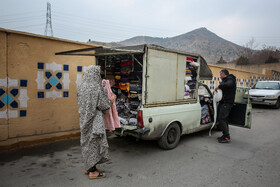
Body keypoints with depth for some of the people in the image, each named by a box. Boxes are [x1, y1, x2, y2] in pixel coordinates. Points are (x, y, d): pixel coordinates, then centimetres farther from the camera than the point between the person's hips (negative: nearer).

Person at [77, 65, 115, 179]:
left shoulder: (81, 86, 3)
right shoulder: (96, 87, -18)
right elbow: (103, 105, -16)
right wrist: (110, 101, 3)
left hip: (84, 119, 8)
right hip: (95, 120, -7)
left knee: (87, 141, 18)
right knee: (94, 142, 3)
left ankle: (88, 167, 31)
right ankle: (93, 172, 14)